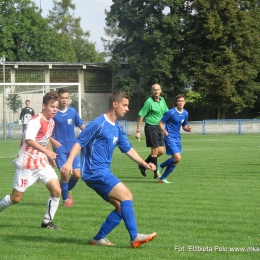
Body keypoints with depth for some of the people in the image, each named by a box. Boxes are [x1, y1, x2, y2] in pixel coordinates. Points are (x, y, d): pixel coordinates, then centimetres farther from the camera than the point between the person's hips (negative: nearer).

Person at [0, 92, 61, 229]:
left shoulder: (51, 122, 8)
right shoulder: (36, 121, -19)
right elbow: (29, 140, -32)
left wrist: (50, 157, 16)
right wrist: (47, 151, -33)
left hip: (42, 162, 7)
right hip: (27, 163, -7)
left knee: (56, 191, -7)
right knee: (16, 198, 0)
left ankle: (47, 222, 5)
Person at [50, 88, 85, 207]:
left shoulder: (72, 111, 4)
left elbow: (81, 125, 13)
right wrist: (53, 140, -17)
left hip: (72, 147, 3)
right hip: (60, 148, -3)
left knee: (76, 174, -3)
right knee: (64, 174, -11)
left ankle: (68, 190, 27)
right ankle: (65, 199, 10)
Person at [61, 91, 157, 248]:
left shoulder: (118, 129, 14)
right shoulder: (99, 123, -12)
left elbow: (128, 149, 22)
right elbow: (80, 142, -13)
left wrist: (144, 164, 12)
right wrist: (69, 162, -24)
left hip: (103, 173, 10)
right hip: (95, 171, -9)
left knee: (121, 206, 6)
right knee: (126, 195, -17)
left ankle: (99, 238, 12)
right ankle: (135, 237, -18)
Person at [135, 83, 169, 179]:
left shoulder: (162, 100, 8)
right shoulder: (149, 102, -12)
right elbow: (141, 116, -11)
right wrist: (138, 131, -14)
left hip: (159, 128, 8)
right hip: (151, 127, -7)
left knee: (161, 151, 7)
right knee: (155, 151, -6)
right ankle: (156, 174, 2)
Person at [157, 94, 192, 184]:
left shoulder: (185, 113, 8)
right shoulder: (171, 112, -12)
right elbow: (160, 123, -7)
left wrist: (187, 129, -2)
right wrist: (164, 131, -24)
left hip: (177, 139, 7)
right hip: (170, 138, -7)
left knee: (175, 161, 4)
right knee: (177, 158, -19)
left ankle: (162, 178, 16)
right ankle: (161, 166, 5)